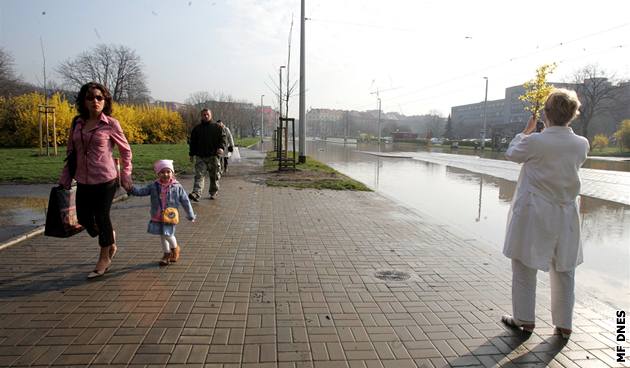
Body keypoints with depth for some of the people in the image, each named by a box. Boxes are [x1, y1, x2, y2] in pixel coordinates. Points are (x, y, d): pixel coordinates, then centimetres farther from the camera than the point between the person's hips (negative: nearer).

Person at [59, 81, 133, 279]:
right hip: (83, 182, 5)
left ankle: (104, 258, 26)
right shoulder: (77, 123, 5)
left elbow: (125, 151, 1)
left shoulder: (111, 124, -8)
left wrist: (125, 177, 2)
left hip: (105, 181, -5)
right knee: (83, 218, 12)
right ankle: (110, 239, 42)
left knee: (101, 217, 5)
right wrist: (65, 179, 10)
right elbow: (71, 152, 12)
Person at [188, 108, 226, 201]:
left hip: (213, 156, -1)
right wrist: (192, 154, 12)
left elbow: (222, 138, 0)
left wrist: (221, 147, -20)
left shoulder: (217, 127, 6)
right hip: (200, 156, 1)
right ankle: (196, 194, -21)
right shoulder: (197, 128, 12)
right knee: (199, 175, -11)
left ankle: (213, 193, 25)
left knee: (214, 176, 8)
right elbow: (193, 142, 16)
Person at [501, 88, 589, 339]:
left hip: (533, 214, -4)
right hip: (565, 217, 5)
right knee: (564, 271, 15)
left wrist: (527, 130, 14)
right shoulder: (582, 145, -4)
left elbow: (511, 153, 2)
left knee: (525, 269, 10)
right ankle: (564, 324, 27)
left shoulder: (535, 142, -17)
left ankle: (525, 319, 21)